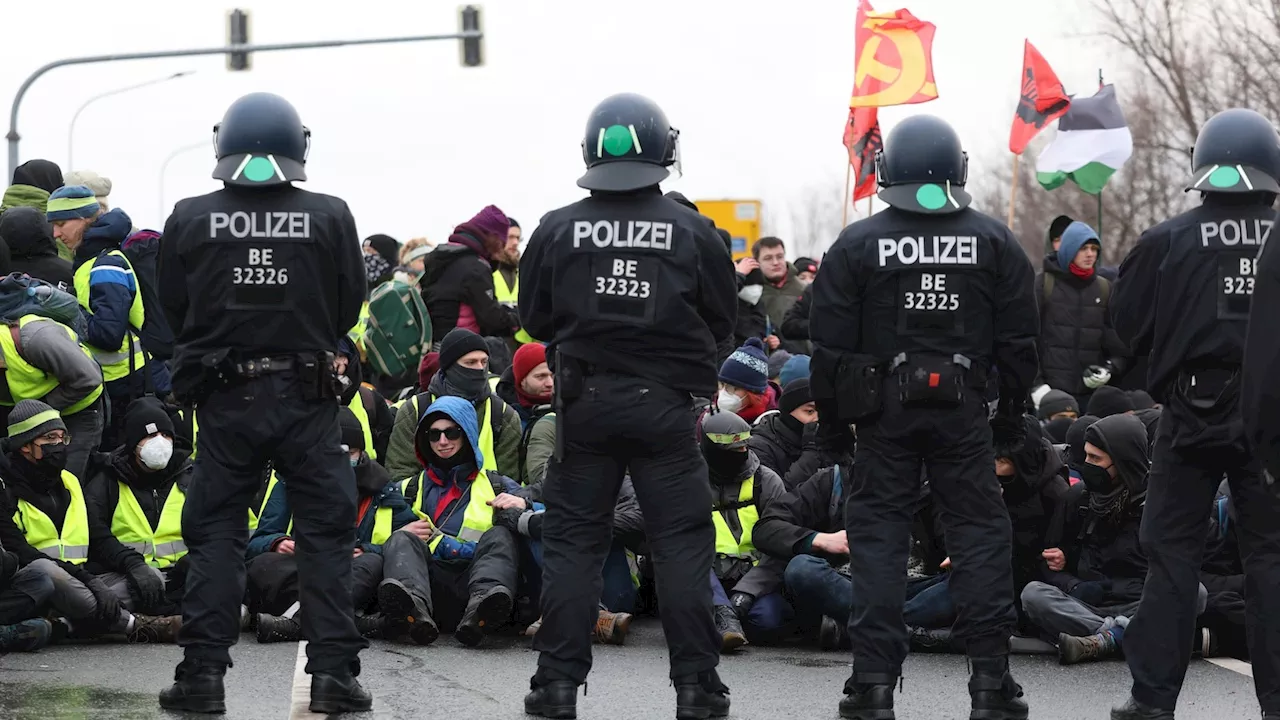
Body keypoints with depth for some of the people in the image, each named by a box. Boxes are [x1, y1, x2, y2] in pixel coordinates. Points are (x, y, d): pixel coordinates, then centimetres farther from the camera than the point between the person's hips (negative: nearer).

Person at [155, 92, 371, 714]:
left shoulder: (189, 220, -5)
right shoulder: (330, 217, -6)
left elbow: (174, 311, 5)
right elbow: (348, 308, 3)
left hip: (224, 399, 1)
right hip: (307, 397, 0)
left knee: (215, 533, 8)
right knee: (326, 531, 7)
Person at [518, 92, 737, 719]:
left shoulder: (557, 230, -3)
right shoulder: (693, 232, -6)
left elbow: (535, 319, 7)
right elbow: (722, 321, 3)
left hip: (584, 403, 1)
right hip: (664, 403, -1)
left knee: (572, 542, 8)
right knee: (682, 543, 4)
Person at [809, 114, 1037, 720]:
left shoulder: (857, 244, -2)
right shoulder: (994, 242, 3)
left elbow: (829, 343, -1)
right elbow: (1019, 340, 6)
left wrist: (831, 417, 9)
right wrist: (1012, 413, 15)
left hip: (883, 408, -1)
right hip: (963, 408, 1)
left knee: (878, 533, 3)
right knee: (979, 532, 5)